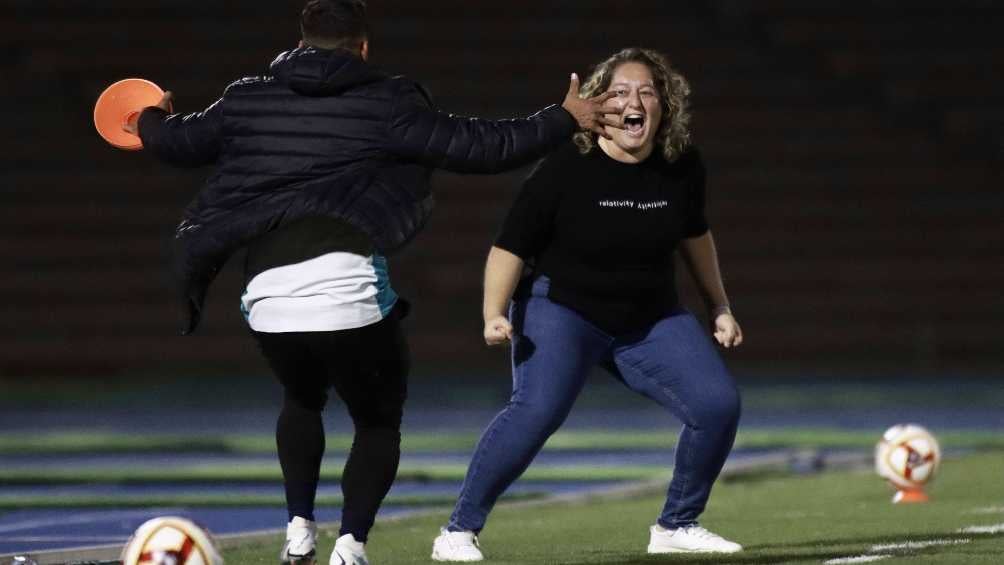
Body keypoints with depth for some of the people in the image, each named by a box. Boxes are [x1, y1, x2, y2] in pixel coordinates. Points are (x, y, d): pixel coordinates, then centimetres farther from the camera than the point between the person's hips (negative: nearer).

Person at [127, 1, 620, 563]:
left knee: (302, 399, 34)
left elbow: (180, 142, 30)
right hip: (349, 291, -4)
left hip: (268, 292, 4)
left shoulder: (248, 100, 15)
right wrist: (566, 118, 15)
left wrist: (153, 121, 54)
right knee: (379, 421, 17)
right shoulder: (386, 103, 5)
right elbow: (479, 146, 4)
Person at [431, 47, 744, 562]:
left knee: (717, 404, -7)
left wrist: (720, 308, 20)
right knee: (537, 410, -28)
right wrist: (495, 315, -27)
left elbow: (693, 234, 15)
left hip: (651, 321, 5)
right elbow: (511, 246, -15)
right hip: (562, 311, -5)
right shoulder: (566, 168, -18)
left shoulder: (681, 167, -4)